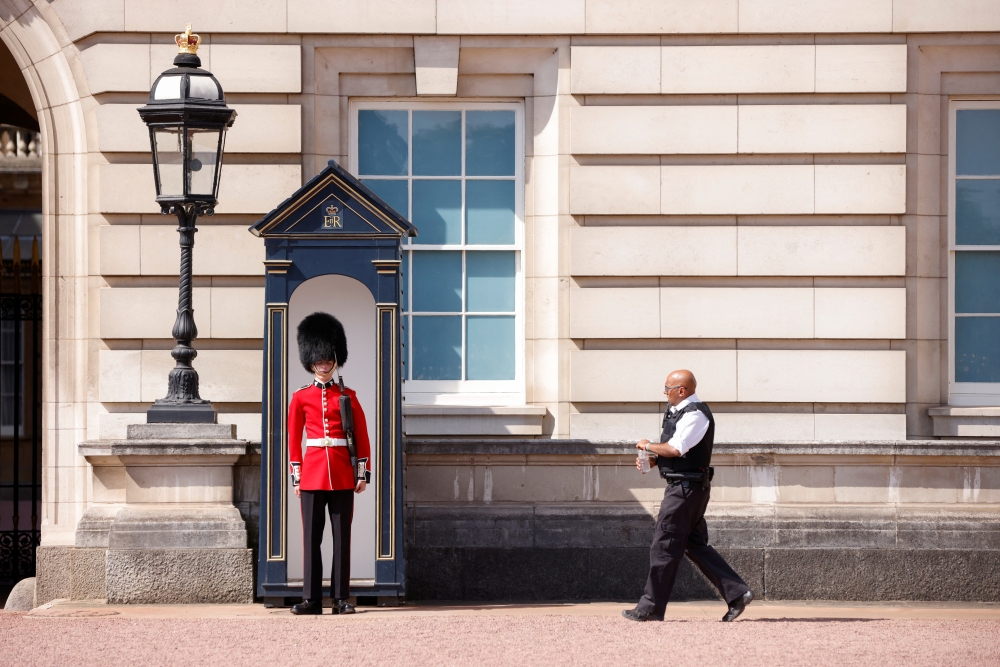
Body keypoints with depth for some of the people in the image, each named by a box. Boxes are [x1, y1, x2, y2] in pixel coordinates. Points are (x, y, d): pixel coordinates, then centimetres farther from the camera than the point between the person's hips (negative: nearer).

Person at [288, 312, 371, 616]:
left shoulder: (347, 396, 6)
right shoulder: (301, 398, 6)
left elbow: (362, 437, 7)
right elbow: (294, 440, 7)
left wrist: (363, 474, 2)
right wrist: (296, 477, 2)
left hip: (342, 476, 0)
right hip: (312, 474, 0)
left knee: (342, 537, 1)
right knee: (312, 538, 0)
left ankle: (342, 598, 4)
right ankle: (311, 599, 2)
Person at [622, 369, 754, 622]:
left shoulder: (695, 414, -15)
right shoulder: (678, 413, 17)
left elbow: (676, 449, -23)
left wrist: (648, 446, -8)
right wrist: (650, 459, 7)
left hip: (686, 487, -11)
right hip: (682, 486, 11)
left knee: (664, 546, -6)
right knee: (696, 545, 12)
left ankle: (651, 607, -2)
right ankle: (737, 593, 11)